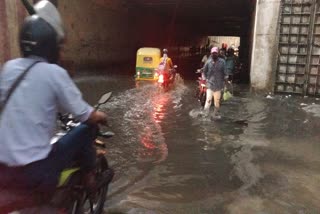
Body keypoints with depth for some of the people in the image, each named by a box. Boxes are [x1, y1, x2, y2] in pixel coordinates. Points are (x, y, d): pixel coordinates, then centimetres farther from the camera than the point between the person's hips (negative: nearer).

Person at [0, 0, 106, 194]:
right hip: (34, 170, -6)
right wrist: (101, 116, 13)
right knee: (87, 128, 7)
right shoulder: (54, 73, -14)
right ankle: (90, 178, 25)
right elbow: (87, 116, -10)